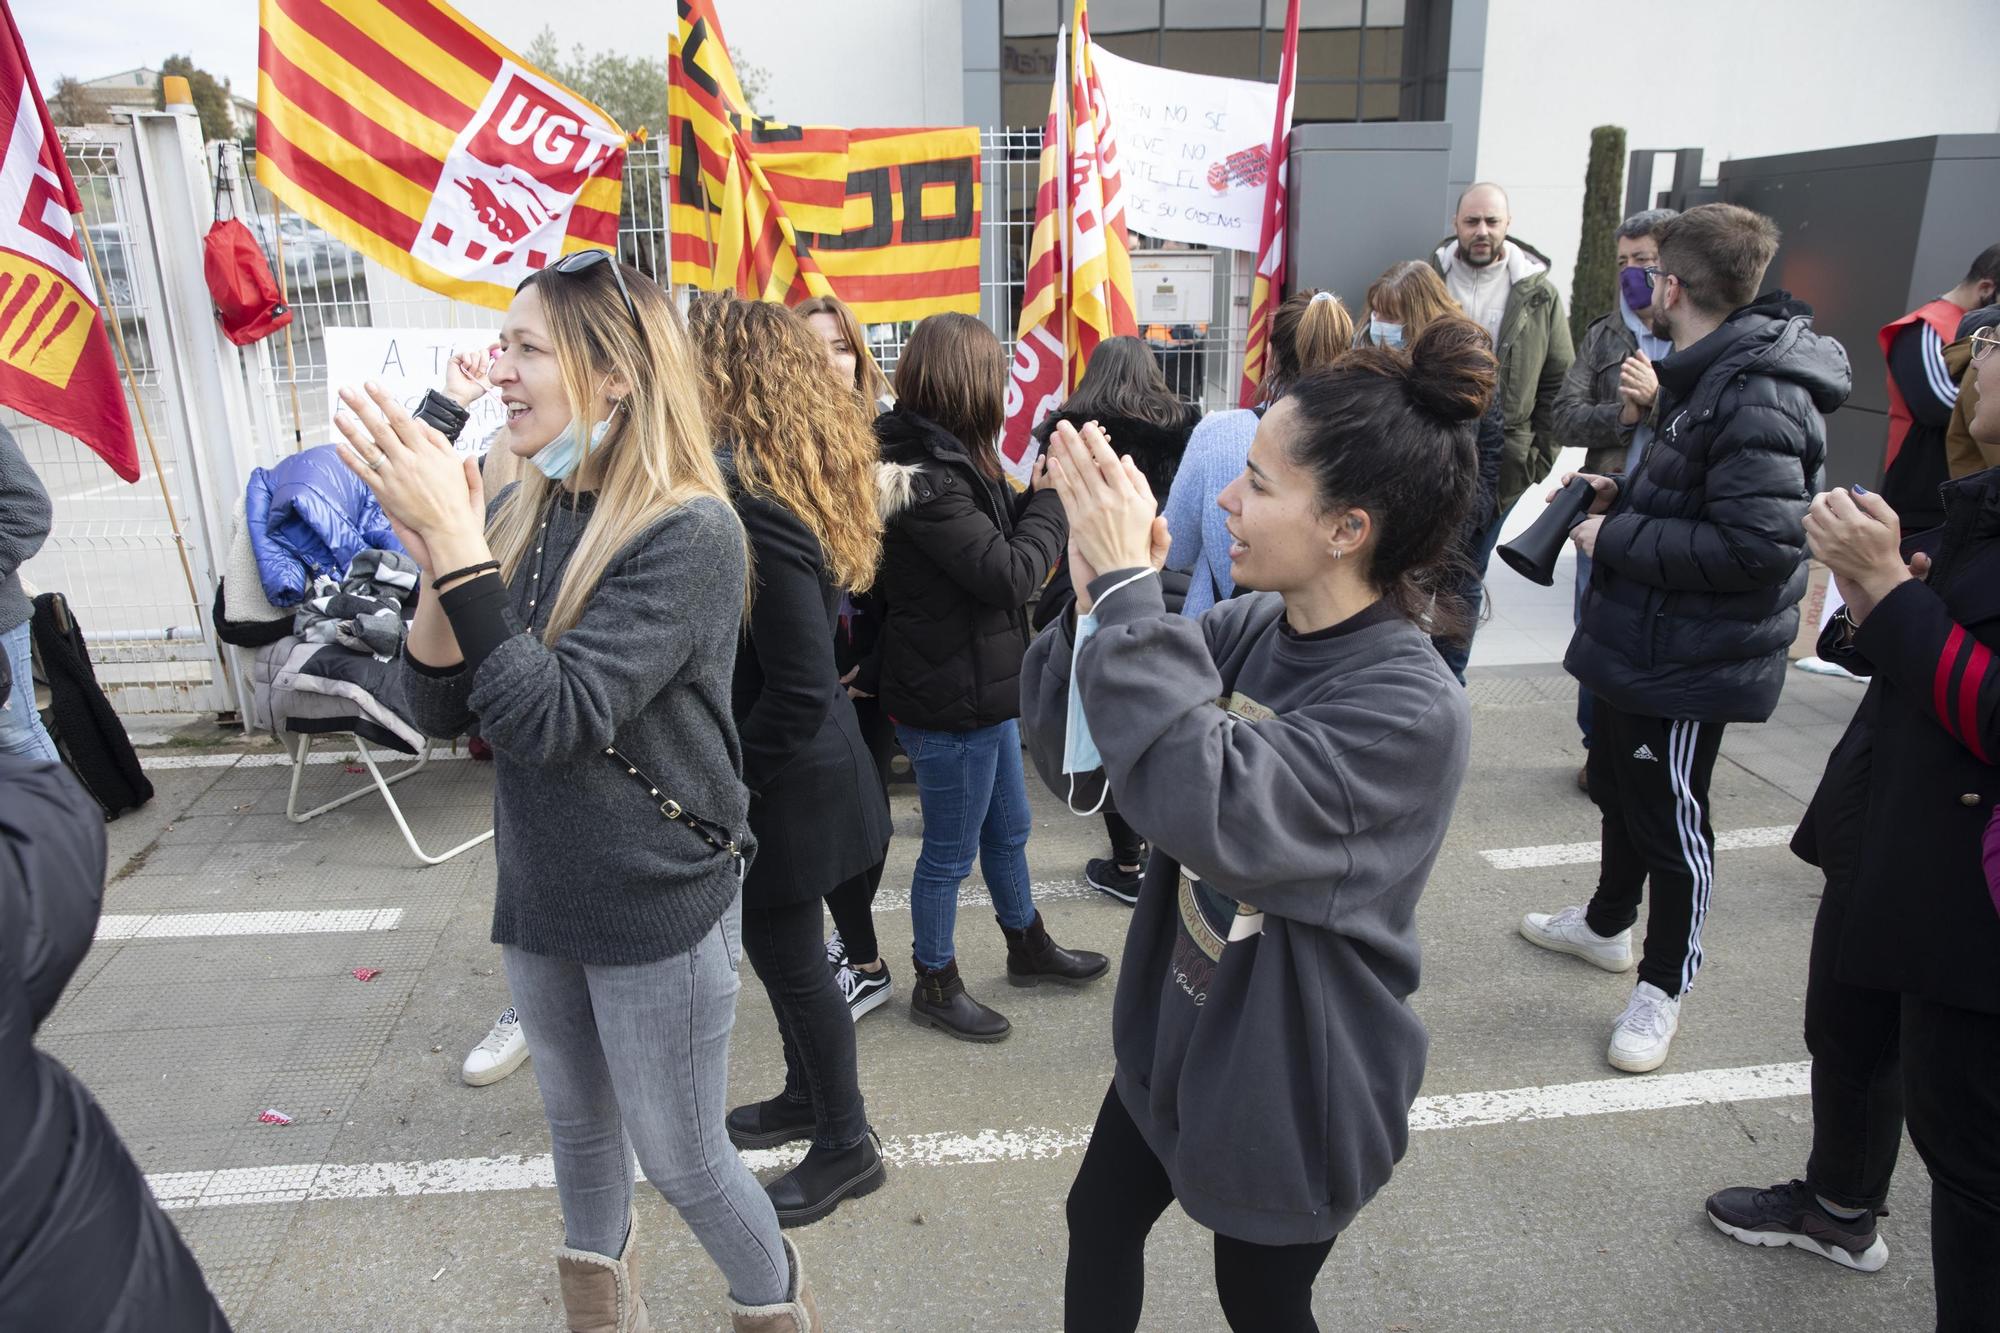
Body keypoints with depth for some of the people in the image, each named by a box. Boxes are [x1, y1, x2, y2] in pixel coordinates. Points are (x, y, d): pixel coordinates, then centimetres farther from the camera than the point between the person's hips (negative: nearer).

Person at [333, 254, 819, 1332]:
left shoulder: (689, 533, -20)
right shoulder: (523, 513, -1)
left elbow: (555, 719, -27)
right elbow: (434, 708, -1)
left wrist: (458, 545, -29)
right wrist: (437, 562, -18)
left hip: (660, 907, -6)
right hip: (540, 898, 6)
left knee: (680, 1159, 11)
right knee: (579, 1130, 25)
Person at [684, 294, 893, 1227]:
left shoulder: (754, 504, -26)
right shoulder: (794, 478, 3)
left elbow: (801, 691, -26)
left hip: (785, 783, -9)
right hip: (791, 772, 9)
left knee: (787, 956, 7)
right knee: (782, 949, 23)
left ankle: (845, 1146, 26)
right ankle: (808, 1096, 43)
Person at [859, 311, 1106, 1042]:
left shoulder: (946, 460, 6)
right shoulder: (928, 480, -25)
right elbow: (1010, 572, -23)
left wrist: (1034, 496, -2)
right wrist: (1052, 497, -12)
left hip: (980, 687, 10)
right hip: (950, 700, -10)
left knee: (1008, 827, 25)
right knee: (951, 851, 8)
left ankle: (1029, 946, 45)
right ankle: (935, 983, 29)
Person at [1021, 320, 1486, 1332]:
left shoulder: (1412, 712, -28)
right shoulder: (1247, 627, -10)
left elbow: (1213, 809, -42)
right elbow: (1069, 750, -9)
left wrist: (1126, 592, -38)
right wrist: (1094, 601, -26)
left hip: (1291, 1085, -6)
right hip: (1178, 1029, 6)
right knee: (1100, 1219, 26)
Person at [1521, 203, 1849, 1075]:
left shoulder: (1756, 395, -24)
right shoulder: (1707, 374, 9)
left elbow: (1760, 543, -31)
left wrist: (1617, 536, -23)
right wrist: (1621, 493, 4)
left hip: (1689, 663, -10)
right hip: (1642, 642, 11)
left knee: (1669, 818, 5)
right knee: (1618, 788, 25)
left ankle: (1662, 989, 25)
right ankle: (1606, 924, 47)